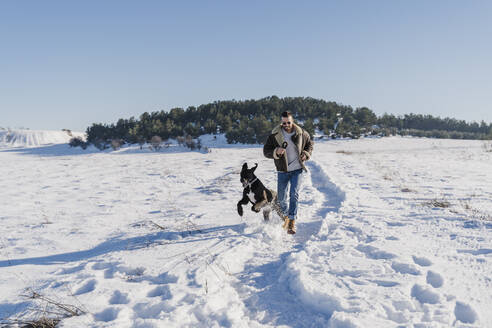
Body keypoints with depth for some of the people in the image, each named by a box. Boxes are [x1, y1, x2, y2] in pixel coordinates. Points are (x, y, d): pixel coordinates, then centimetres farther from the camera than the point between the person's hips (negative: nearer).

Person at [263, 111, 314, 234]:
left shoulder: (301, 133, -3)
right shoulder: (275, 135, -7)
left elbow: (309, 144, 15)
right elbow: (266, 151, -5)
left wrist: (306, 154, -4)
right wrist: (276, 152, -25)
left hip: (297, 170, -1)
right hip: (282, 170, 1)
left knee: (294, 194, -14)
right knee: (281, 198, 6)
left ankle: (292, 221, -11)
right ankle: (285, 215, 34)